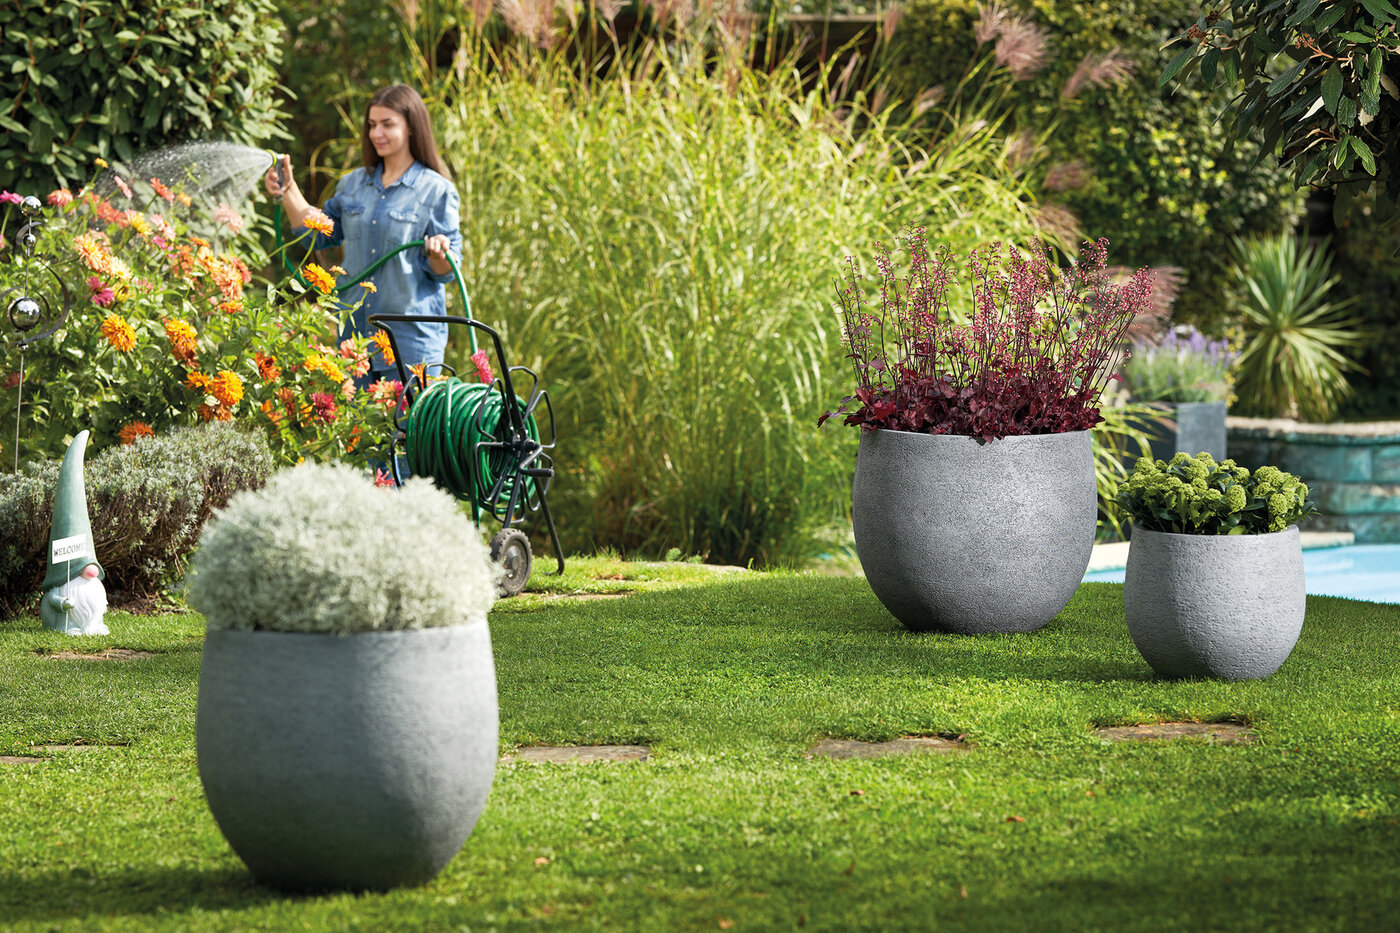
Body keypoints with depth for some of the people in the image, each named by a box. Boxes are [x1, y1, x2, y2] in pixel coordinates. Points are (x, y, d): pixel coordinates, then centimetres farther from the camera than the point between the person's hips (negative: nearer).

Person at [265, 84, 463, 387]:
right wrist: (288, 191, 14)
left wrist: (439, 254, -26)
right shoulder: (354, 184, 13)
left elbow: (445, 271, -4)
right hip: (355, 334, 5)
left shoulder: (436, 191, -3)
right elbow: (318, 234, 23)